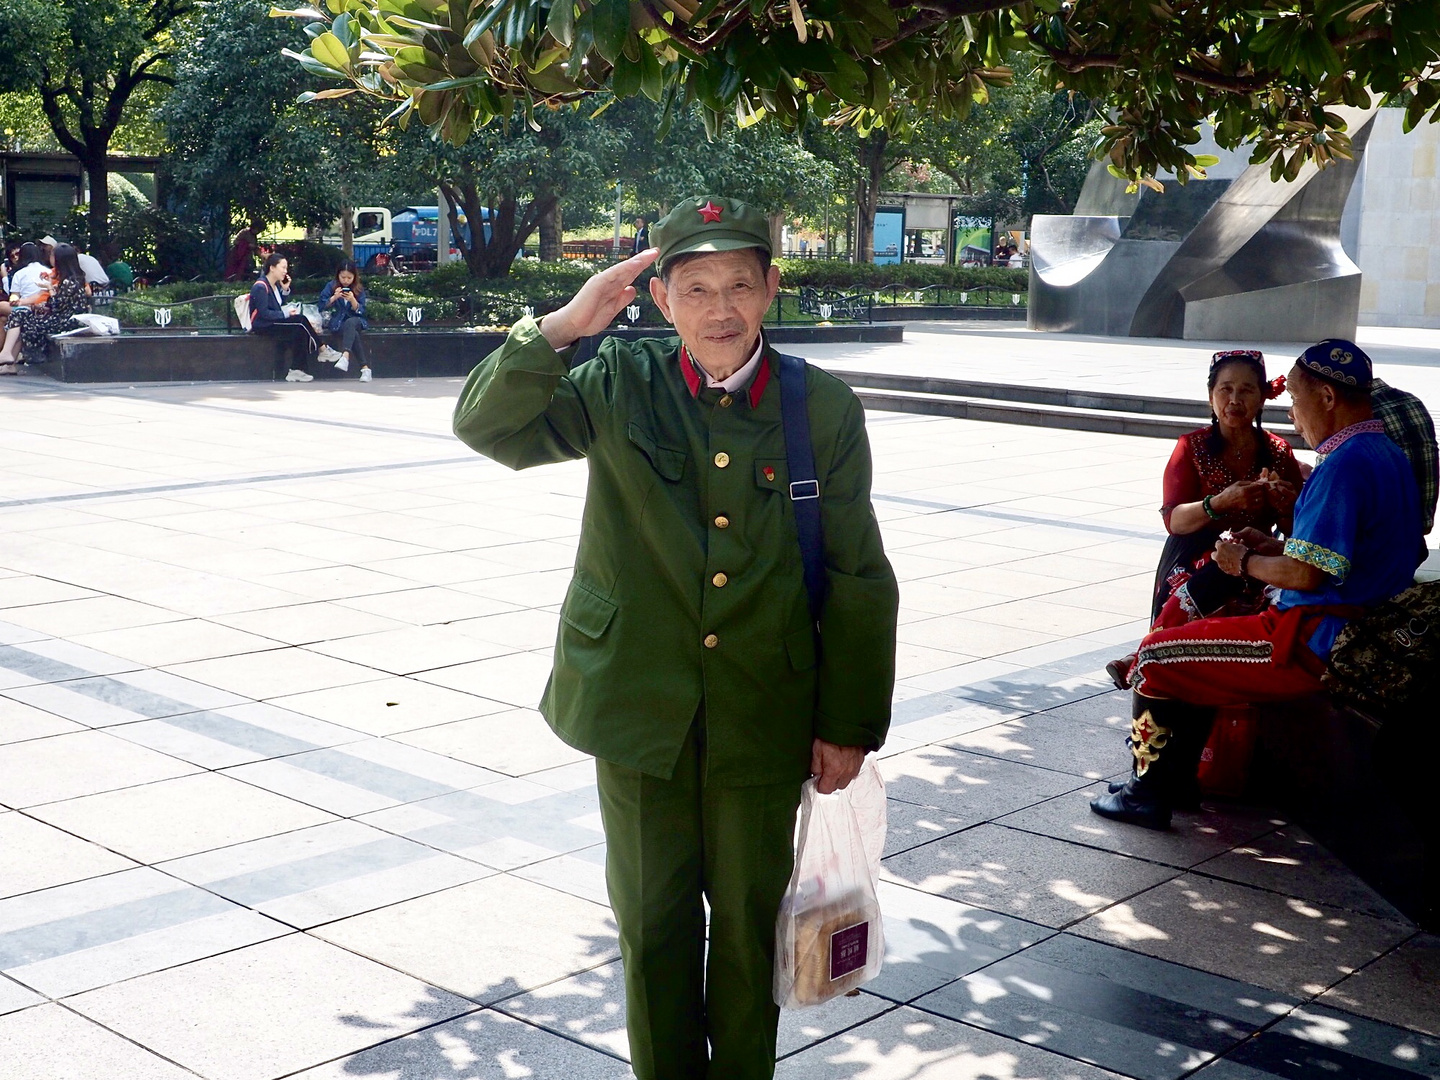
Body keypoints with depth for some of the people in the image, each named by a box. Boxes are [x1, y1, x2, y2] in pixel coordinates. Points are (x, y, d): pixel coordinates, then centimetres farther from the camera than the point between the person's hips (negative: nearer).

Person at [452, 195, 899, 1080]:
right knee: (653, 922, 14)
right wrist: (564, 328, -24)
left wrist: (849, 726, 0)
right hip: (639, 708, 1)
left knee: (749, 923, 15)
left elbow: (859, 581, -1)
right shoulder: (621, 386, -3)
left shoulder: (825, 409, -5)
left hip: (762, 721, 0)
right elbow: (490, 426, -10)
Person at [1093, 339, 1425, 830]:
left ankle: (1149, 793, 13)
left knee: (1157, 657, 0)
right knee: (1194, 651, 27)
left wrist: (1245, 562, -8)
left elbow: (1307, 573, -26)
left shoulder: (1345, 465, -22)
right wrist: (1275, 547, 13)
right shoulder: (1387, 453, 10)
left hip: (1311, 645, -11)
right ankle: (1168, 785, 30)